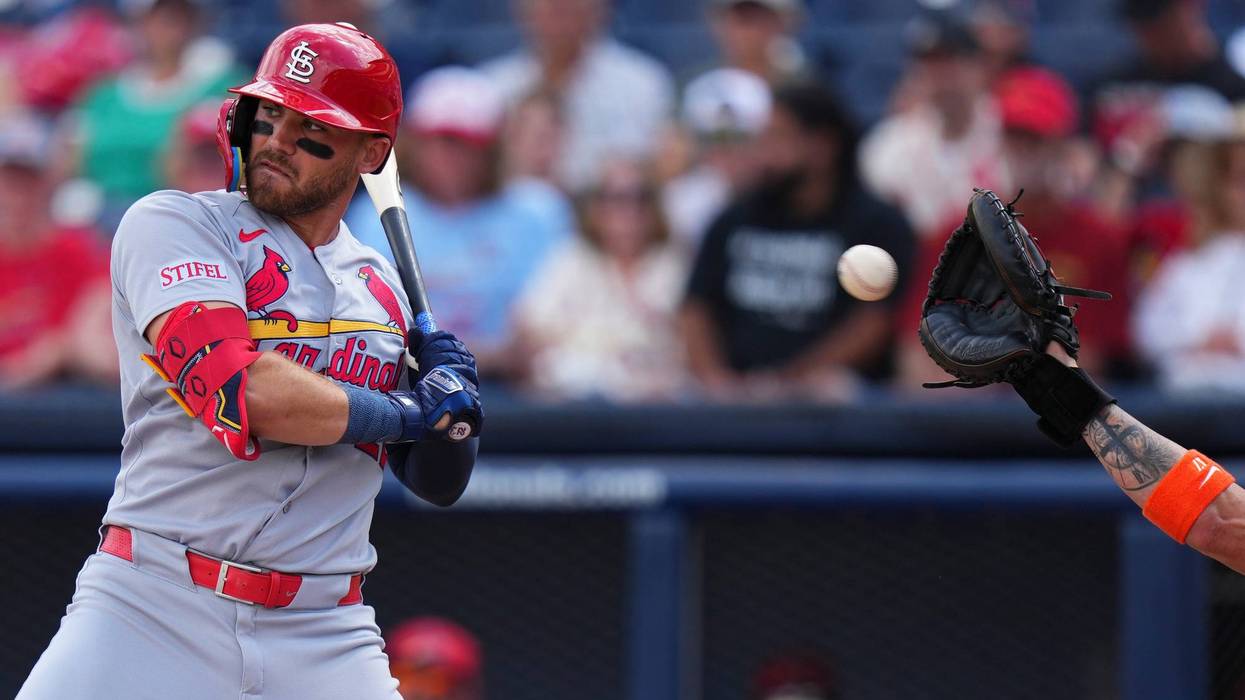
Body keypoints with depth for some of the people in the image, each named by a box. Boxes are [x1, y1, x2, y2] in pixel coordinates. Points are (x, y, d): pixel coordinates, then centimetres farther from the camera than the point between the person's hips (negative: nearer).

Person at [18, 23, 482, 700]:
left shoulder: (382, 286, 16)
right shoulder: (172, 224, -1)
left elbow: (436, 484, 21)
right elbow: (237, 392, -18)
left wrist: (452, 406, -1)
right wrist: (408, 411, -6)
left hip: (322, 636, 4)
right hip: (155, 609, -4)